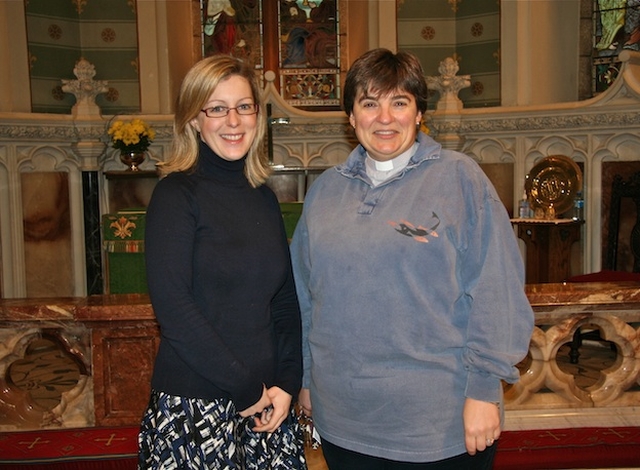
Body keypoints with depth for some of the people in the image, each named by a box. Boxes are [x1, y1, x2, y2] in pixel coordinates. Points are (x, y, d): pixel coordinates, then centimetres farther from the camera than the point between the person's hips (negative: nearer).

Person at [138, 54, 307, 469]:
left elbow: (285, 299, 8)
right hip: (194, 405, -5)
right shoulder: (177, 194, -9)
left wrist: (287, 383, -3)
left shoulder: (264, 198, 7)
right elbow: (172, 306, -16)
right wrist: (244, 387, -12)